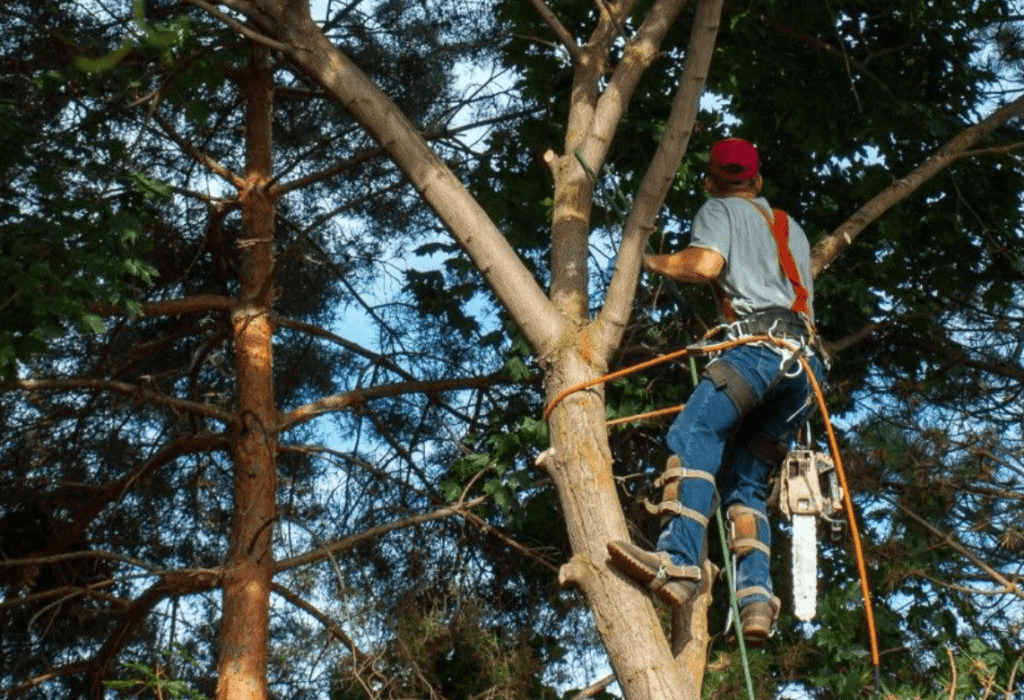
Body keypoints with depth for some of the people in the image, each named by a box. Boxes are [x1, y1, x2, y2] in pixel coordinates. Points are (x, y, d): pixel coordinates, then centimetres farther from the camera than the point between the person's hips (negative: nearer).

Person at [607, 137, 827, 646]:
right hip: (806, 361, 7)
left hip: (762, 343, -7)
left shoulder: (721, 210, 15)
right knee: (746, 482, 6)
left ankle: (677, 562, -45)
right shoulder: (792, 228, 36)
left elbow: (705, 264, -5)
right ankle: (756, 599, -13)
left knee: (694, 434, -23)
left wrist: (654, 263, 11)